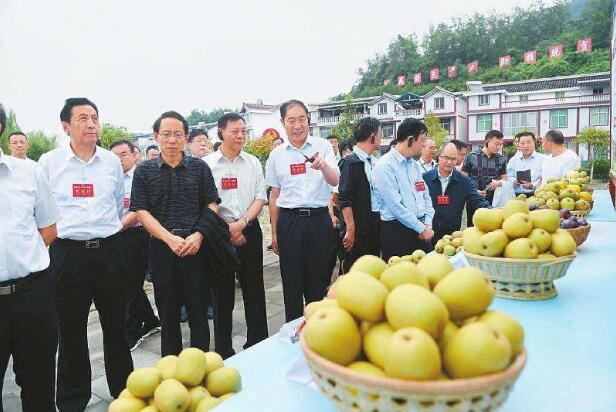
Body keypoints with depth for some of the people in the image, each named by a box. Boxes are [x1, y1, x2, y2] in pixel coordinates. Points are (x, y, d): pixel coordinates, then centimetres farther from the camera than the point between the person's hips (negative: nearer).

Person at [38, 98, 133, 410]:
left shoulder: (112, 161, 5)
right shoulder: (49, 162, -2)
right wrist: (63, 233, 7)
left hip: (108, 250, 2)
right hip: (68, 253, -2)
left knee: (116, 325, 13)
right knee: (71, 331, 9)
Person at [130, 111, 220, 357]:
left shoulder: (200, 168, 5)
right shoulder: (144, 171, 4)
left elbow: (212, 206, 3)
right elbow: (141, 212, -2)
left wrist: (197, 236, -14)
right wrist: (171, 239, -15)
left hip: (196, 247, 0)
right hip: (162, 248, 0)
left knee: (199, 313, 5)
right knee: (168, 315, 12)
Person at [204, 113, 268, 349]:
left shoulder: (253, 163, 7)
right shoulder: (207, 164, -2)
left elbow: (260, 198, 4)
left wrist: (242, 222, -10)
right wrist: (227, 230, -8)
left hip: (250, 230, 2)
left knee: (254, 288, 8)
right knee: (223, 290, 7)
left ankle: (258, 341, 21)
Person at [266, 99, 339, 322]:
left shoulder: (322, 146, 0)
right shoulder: (277, 154, 5)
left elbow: (335, 181, -11)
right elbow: (274, 195, 11)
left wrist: (323, 165, -33)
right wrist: (274, 232, 11)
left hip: (319, 219, -1)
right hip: (289, 221, 1)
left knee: (318, 280, 9)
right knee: (291, 281, 8)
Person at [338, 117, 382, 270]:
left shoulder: (374, 161, 13)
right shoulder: (350, 162, -13)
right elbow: (345, 199, -17)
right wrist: (350, 230, -19)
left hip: (376, 222, 8)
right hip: (359, 226, -8)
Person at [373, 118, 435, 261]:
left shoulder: (415, 165, 13)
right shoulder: (385, 165, -12)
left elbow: (426, 197, 16)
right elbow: (395, 205, -17)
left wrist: (427, 225, 1)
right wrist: (421, 228, -11)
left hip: (422, 232, 7)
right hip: (396, 231, -7)